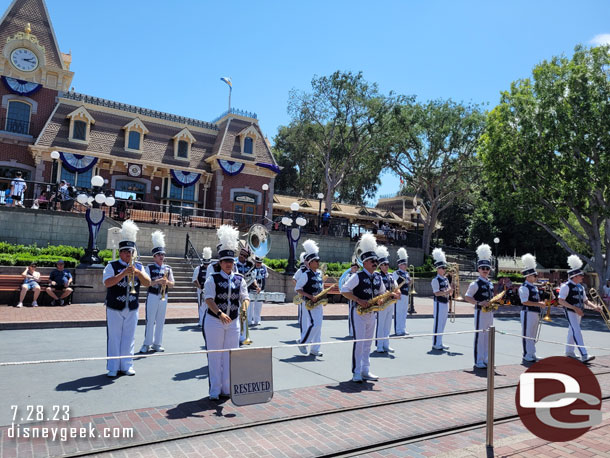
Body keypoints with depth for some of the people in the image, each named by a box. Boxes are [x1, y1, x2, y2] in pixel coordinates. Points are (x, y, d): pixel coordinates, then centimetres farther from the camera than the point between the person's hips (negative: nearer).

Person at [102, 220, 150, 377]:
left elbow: (148, 283, -4)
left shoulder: (138, 266, 6)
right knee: (114, 338, 4)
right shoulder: (112, 266, -3)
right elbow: (107, 283, -18)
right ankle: (113, 367, 13)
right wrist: (124, 273, -27)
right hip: (114, 308, -3)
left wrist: (137, 272, -20)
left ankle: (127, 365, 19)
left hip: (132, 309, 3)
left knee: (129, 337, 9)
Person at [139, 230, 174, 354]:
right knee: (150, 320, -2)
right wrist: (158, 281, -24)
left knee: (160, 321, 8)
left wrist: (167, 282, -13)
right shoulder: (150, 267, -2)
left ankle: (157, 344, 17)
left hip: (164, 296, 3)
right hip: (152, 296, -3)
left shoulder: (168, 268, 7)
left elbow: (172, 285, 8)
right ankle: (147, 344, 8)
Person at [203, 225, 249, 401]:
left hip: (233, 322, 4)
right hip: (214, 322, -4)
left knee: (230, 356, 10)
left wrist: (244, 308, -21)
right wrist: (220, 314, -29)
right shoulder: (213, 279, -6)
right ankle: (214, 391, 14)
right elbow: (209, 299, -15)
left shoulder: (239, 279, 5)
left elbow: (245, 297, 2)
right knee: (215, 356, 4)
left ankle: (227, 389, 22)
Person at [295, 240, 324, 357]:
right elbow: (297, 289, -14)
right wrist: (310, 296, -21)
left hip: (318, 303, 8)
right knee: (315, 324, -16)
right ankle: (302, 342, 4)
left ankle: (314, 349, 16)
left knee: (318, 325, 8)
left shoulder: (319, 274, 12)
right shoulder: (306, 275, -11)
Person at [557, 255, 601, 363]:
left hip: (578, 312, 9)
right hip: (570, 312, -9)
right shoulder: (566, 286, -14)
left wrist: (594, 306, -2)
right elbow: (560, 301, -20)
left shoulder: (580, 287, 12)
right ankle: (584, 355, -20)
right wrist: (575, 308, -25)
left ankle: (569, 352, 30)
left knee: (572, 332, 17)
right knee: (577, 332, -15)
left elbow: (585, 300, 17)